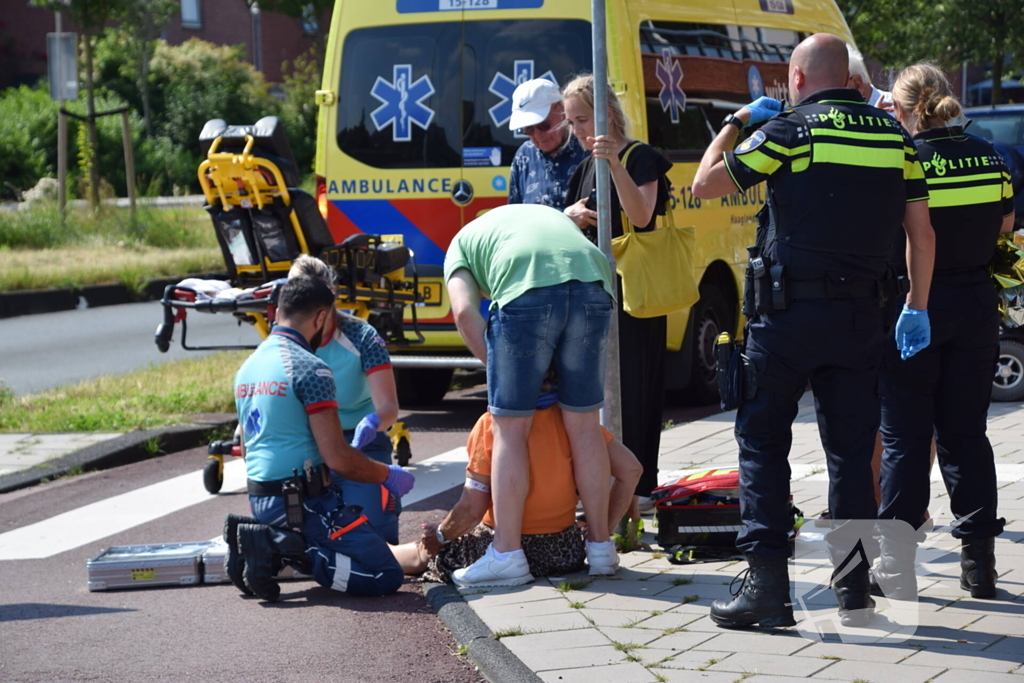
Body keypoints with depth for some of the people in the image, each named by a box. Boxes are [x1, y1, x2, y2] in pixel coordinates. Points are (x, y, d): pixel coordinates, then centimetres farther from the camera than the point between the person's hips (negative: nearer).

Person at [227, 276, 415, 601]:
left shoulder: (247, 367, 14)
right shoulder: (309, 369, -13)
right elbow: (338, 458, -17)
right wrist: (389, 475, 0)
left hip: (260, 501, 9)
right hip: (304, 501, -9)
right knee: (386, 576, -9)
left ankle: (267, 541, 3)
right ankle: (286, 548, -16)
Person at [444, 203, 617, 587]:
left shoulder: (462, 243, 28)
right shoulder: (551, 215, 41)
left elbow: (465, 313, 8)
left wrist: (497, 368, 17)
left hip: (526, 295, -4)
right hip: (591, 286, 4)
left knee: (510, 429, 7)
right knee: (584, 425, 15)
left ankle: (507, 555, 7)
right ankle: (601, 548, 22)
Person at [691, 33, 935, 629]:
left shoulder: (789, 130, -6)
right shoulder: (893, 136, 8)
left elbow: (704, 185, 0)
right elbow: (922, 231, 10)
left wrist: (736, 123, 13)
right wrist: (917, 308, 18)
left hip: (789, 311, -4)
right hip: (861, 314, 4)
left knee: (763, 441, 5)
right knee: (852, 449, 11)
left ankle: (769, 585, -1)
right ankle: (854, 588, 12)